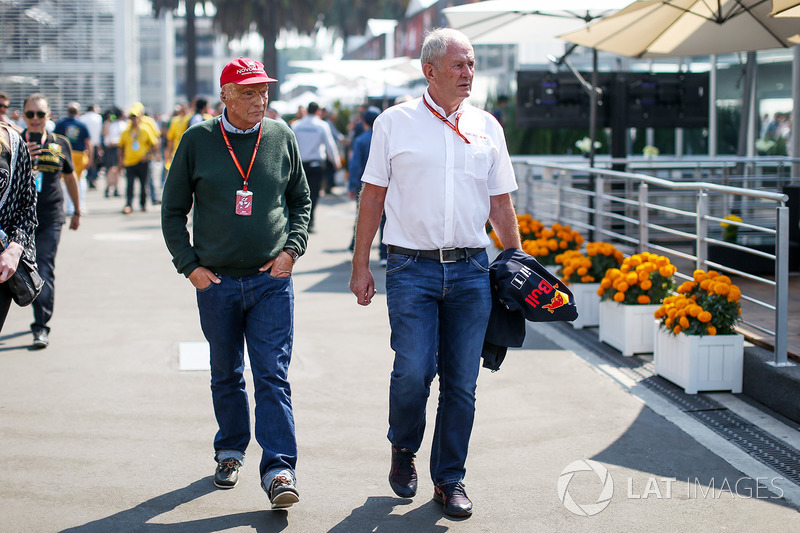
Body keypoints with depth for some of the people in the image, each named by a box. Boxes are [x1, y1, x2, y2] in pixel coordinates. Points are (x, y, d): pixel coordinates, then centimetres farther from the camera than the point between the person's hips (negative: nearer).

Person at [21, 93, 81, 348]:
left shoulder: (60, 144, 6)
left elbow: (70, 177, 19)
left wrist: (77, 211, 26)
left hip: (50, 218, -1)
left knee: (45, 270, -9)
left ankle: (41, 327, -10)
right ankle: (41, 316, 27)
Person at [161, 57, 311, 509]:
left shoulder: (282, 137, 4)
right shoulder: (198, 141, 1)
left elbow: (301, 200, 13)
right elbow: (173, 210, 7)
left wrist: (292, 249, -1)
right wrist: (189, 265, -2)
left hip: (272, 280, -1)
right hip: (216, 281, 1)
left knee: (273, 376, -7)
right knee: (226, 375, 13)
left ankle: (279, 468, -8)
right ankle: (231, 451, 31)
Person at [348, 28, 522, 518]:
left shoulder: (487, 127, 11)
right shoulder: (395, 123, 3)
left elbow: (500, 203, 15)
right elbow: (373, 197, 5)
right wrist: (361, 265, 2)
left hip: (471, 270, 3)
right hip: (413, 268, -2)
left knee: (462, 382, 3)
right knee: (413, 371, -11)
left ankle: (450, 479, 17)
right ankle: (403, 450, 19)